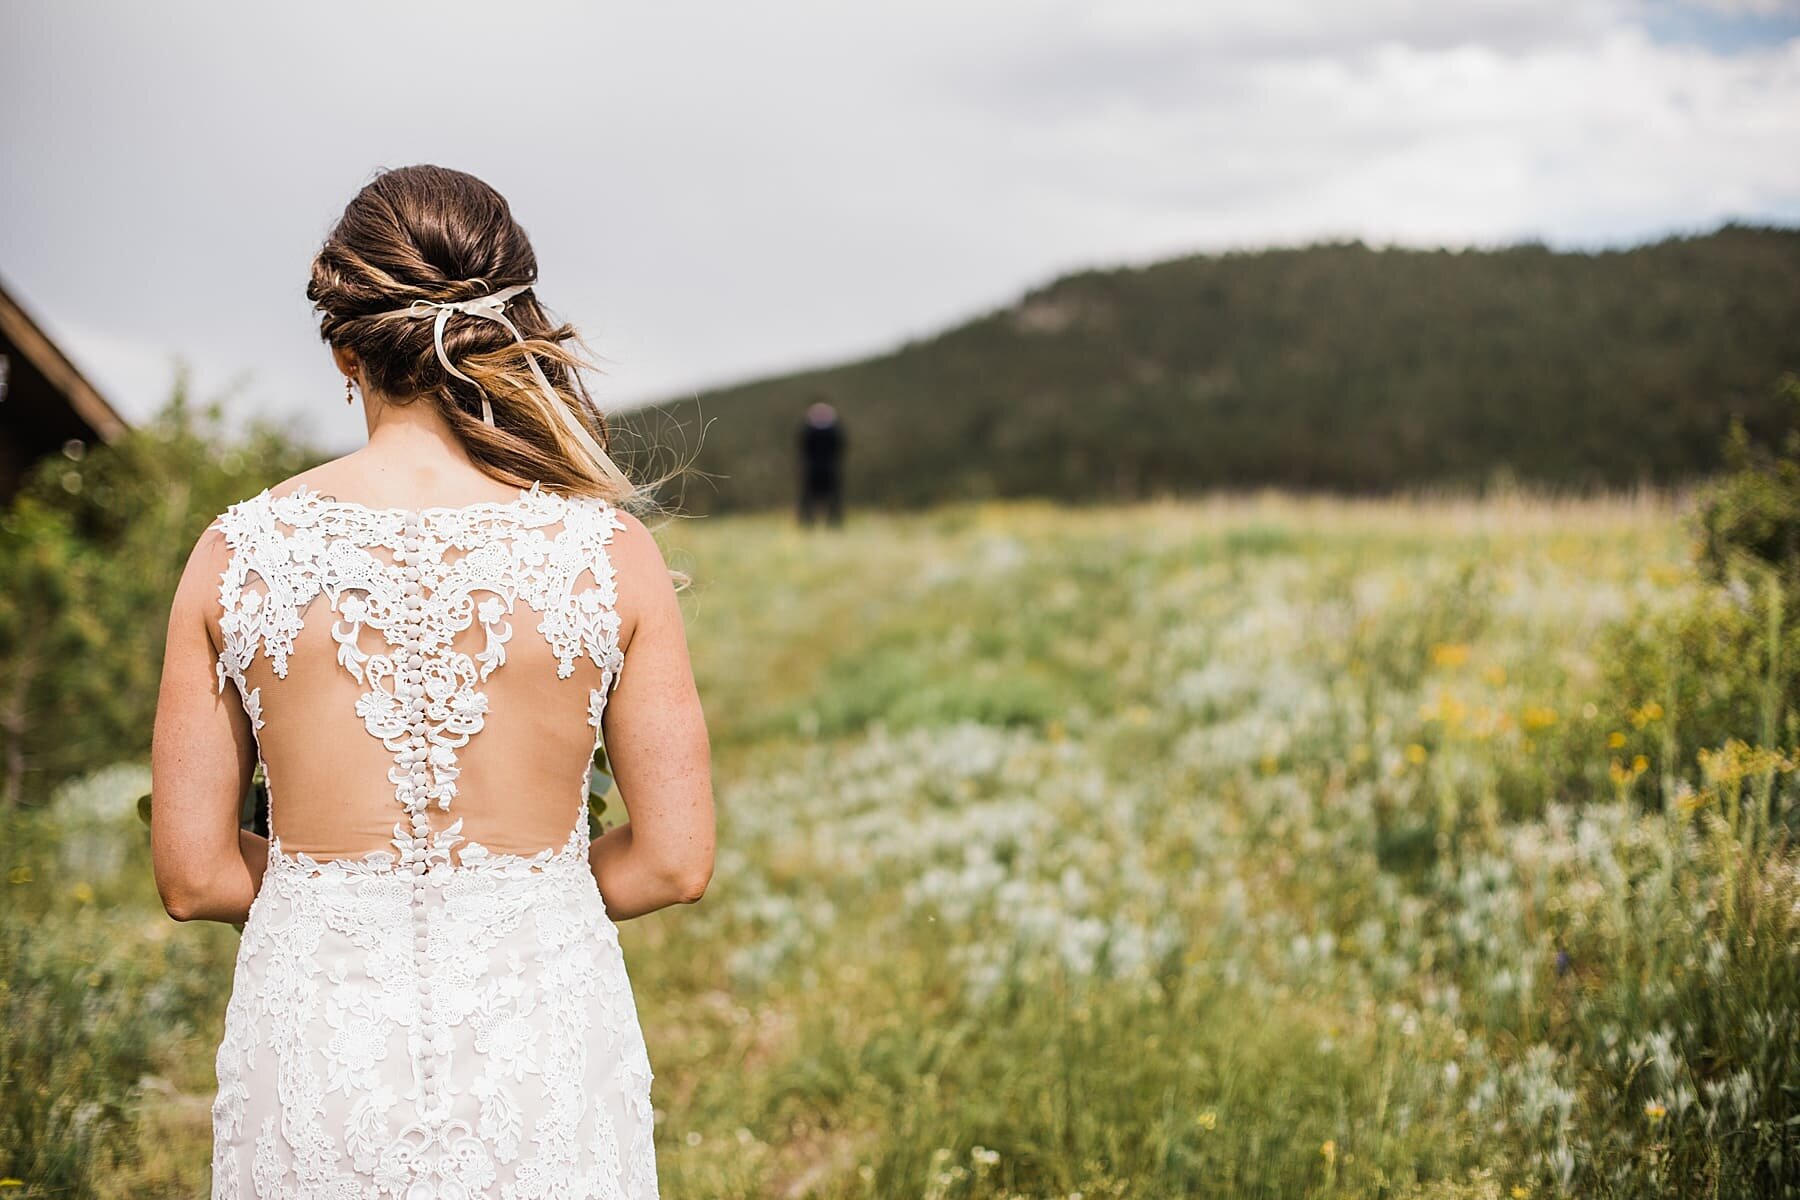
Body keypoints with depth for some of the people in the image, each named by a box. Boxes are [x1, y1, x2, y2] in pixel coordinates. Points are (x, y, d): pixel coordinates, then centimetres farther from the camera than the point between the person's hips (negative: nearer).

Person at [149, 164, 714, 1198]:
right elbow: (676, 860, -6)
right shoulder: (608, 550, -10)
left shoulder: (241, 553, -7)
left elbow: (193, 877, -3)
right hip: (543, 1025, -1)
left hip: (318, 1032, 1)